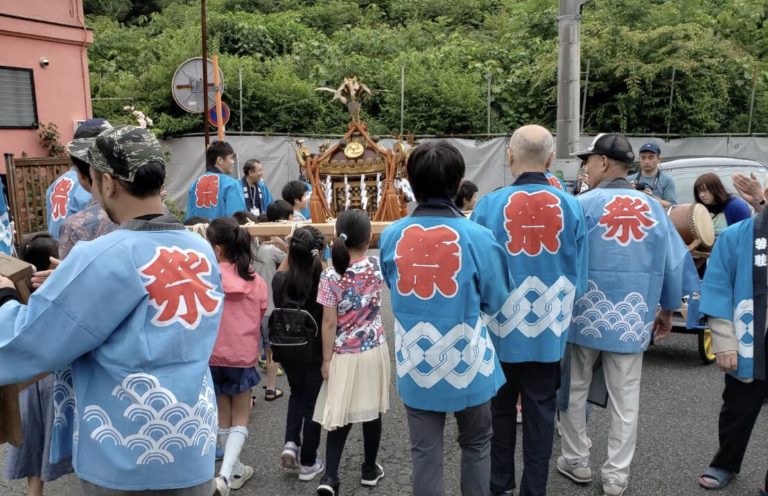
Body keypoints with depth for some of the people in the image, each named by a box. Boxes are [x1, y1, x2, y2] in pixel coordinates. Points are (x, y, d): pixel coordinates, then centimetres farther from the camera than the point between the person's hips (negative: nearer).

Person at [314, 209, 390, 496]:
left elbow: (329, 324, -11)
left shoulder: (330, 276, -14)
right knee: (372, 410, 14)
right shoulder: (376, 267, -8)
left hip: (344, 354, -2)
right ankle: (369, 469, 28)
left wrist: (326, 359, -4)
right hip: (373, 350, 2)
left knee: (339, 415, 7)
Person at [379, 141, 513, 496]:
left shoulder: (391, 236, -9)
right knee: (476, 445, 21)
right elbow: (496, 300, -4)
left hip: (416, 363, 2)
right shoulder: (477, 236, -17)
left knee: (424, 451, 13)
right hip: (466, 362, -1)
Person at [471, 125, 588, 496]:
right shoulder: (571, 207, -9)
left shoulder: (489, 205, -14)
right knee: (540, 414, 15)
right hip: (549, 333, 1)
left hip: (501, 329, -1)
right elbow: (579, 278, -1)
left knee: (501, 411, 17)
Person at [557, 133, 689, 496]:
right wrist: (667, 309, 18)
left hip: (584, 316, -2)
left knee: (573, 391, 16)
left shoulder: (583, 204, -11)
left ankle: (576, 462, 28)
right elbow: (675, 263, 4)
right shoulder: (653, 208, 0)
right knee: (625, 401, 12)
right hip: (632, 319, 3)